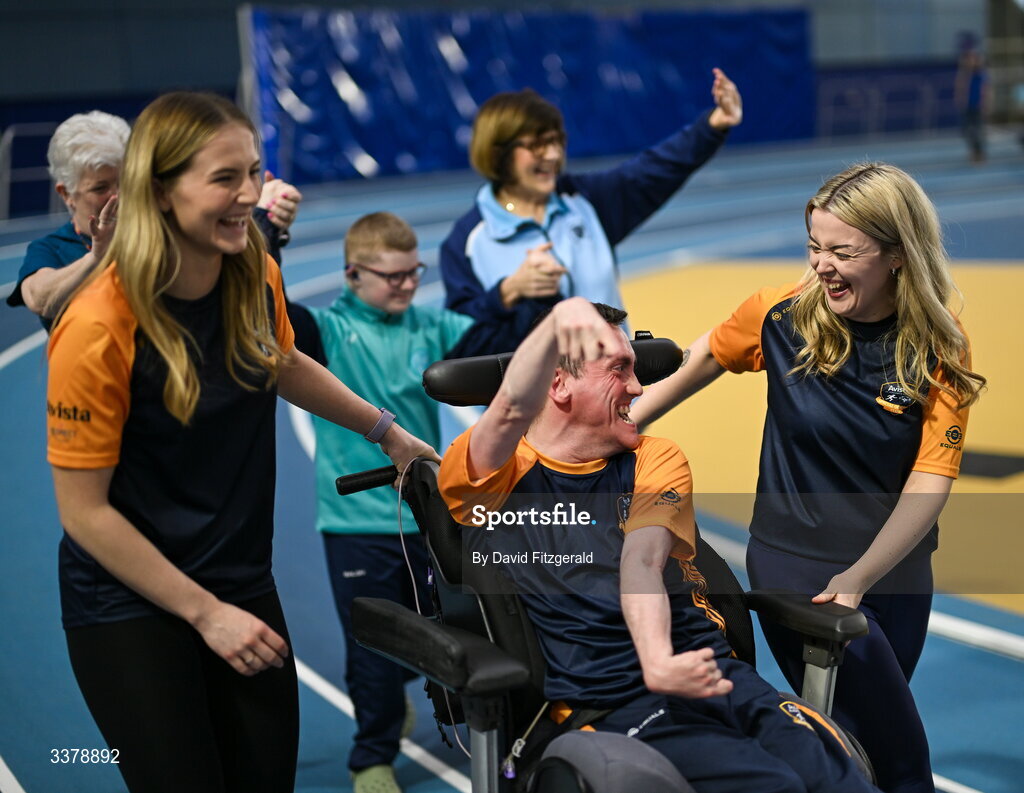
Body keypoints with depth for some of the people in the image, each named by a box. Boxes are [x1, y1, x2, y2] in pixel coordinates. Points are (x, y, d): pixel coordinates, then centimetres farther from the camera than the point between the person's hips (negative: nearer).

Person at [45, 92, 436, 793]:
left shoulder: (256, 276, -4)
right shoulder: (99, 328, -22)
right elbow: (85, 510, -17)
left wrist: (384, 429, 22)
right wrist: (206, 613, -14)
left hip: (244, 582, 6)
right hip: (131, 605, -5)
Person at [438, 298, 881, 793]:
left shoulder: (656, 460, 17)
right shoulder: (489, 479, 8)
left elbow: (642, 560, -3)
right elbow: (515, 409, -16)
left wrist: (661, 662, -22)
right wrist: (560, 317, -32)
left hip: (712, 673, 4)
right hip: (609, 706, -4)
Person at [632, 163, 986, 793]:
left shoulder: (941, 349, -10)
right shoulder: (784, 316, -11)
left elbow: (931, 479, -16)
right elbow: (704, 358, 8)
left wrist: (858, 578, -26)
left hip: (896, 566, 3)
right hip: (793, 557, -2)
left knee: (869, 722, 18)